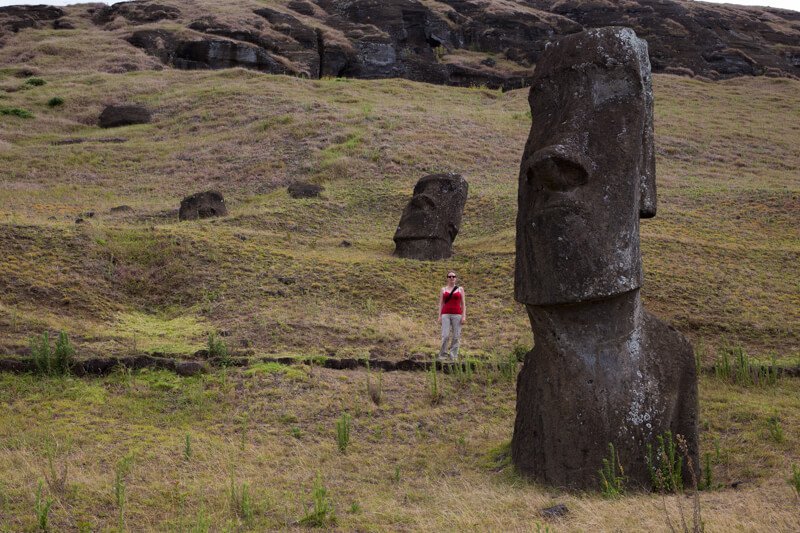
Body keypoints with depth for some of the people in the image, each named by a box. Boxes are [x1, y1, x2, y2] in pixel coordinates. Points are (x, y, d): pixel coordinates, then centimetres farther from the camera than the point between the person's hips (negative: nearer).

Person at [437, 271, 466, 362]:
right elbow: (441, 304, 8)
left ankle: (453, 356, 3)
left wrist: (464, 316, -4)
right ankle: (442, 355, 0)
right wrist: (439, 316, -2)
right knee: (445, 336, -10)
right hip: (446, 314, 0)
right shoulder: (443, 289, 10)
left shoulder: (460, 289, 9)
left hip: (457, 315, 0)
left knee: (456, 336, -3)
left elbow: (463, 304, 6)